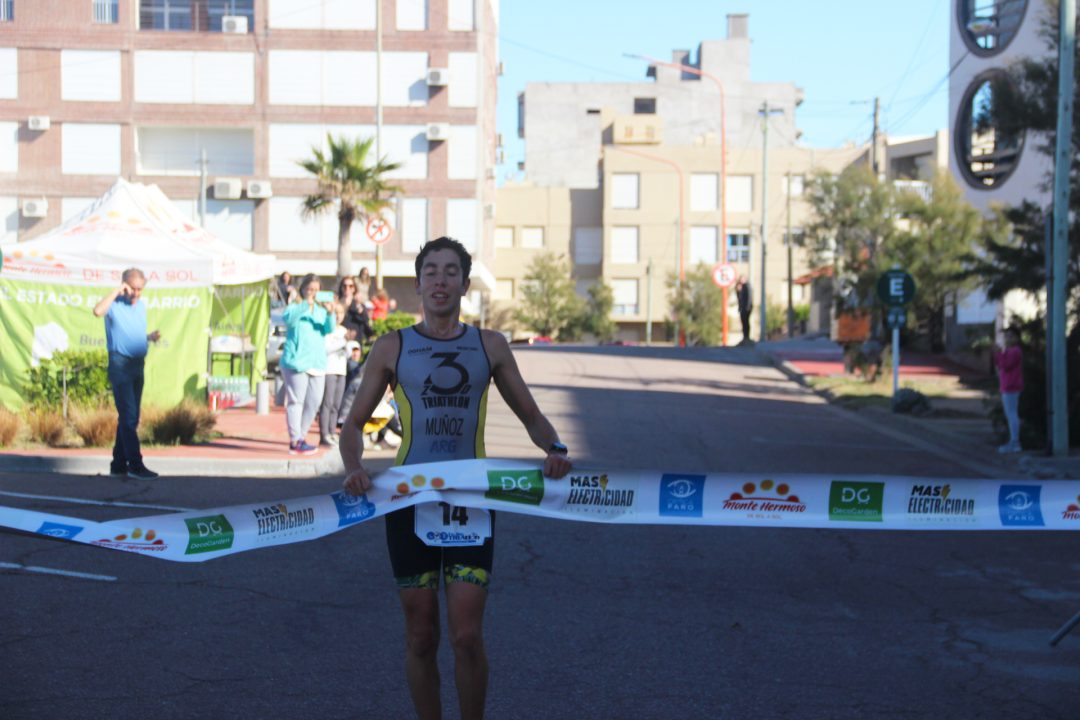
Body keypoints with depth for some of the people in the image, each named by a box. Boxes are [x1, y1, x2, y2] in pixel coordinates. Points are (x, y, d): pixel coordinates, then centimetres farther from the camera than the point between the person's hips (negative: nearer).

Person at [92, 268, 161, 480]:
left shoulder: (142, 305, 15)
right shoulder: (115, 305, -8)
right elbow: (98, 311, -32)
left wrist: (151, 337, 4)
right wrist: (117, 291, -24)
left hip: (138, 364, 8)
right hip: (120, 364, -8)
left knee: (130, 417, 11)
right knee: (128, 416, -11)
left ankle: (119, 463, 18)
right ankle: (135, 464, -12)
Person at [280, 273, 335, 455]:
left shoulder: (320, 309, 14)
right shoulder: (295, 307, 1)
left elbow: (329, 329, -1)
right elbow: (287, 319, -20)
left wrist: (330, 314, -20)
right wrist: (306, 304, -29)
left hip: (317, 363, 6)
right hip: (296, 361, -6)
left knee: (314, 402, 8)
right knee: (296, 401, -7)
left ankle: (300, 437, 21)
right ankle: (295, 441, -6)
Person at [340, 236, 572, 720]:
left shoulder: (489, 347, 8)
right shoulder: (392, 348, 5)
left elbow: (530, 414, 14)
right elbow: (354, 423, 8)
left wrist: (553, 448, -7)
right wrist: (354, 467, -13)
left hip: (471, 501, 0)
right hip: (409, 500, 0)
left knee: (467, 637, -7)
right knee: (421, 637, 5)